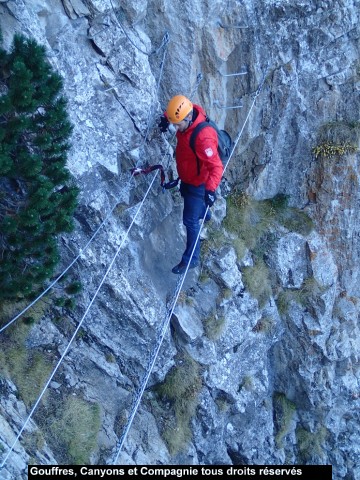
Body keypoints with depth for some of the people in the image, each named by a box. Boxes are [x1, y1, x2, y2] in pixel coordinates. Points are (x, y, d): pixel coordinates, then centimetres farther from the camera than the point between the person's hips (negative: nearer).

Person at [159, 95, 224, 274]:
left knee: (190, 221, 1)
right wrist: (166, 117, -9)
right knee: (187, 198, 37)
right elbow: (177, 109, 9)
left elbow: (216, 166, -41)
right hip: (186, 177, 9)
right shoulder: (187, 115, -17)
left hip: (198, 184, -9)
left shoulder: (203, 137, -41)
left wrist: (211, 189, -54)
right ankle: (204, 214, 69)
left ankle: (191, 259, 17)